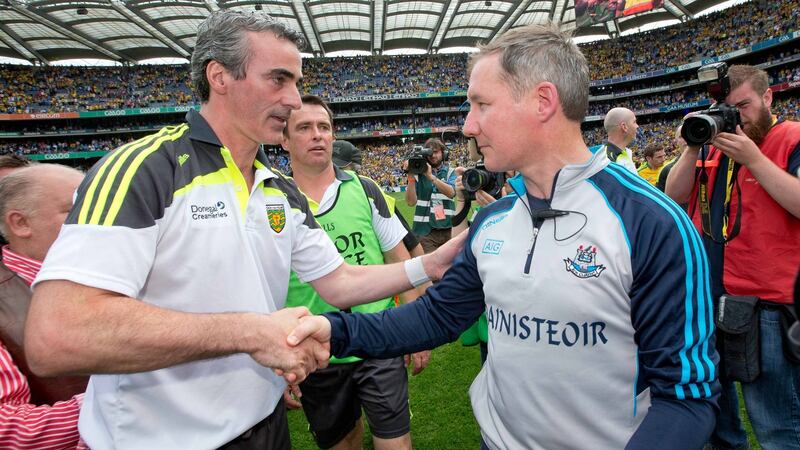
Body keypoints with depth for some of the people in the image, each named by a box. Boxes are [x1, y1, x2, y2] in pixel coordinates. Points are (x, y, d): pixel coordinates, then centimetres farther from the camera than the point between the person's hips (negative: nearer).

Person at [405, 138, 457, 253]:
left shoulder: (450, 172, 7)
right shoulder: (418, 172, 3)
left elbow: (451, 192, -13)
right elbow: (411, 202, -4)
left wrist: (431, 176, -21)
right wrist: (411, 178, -15)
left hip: (449, 229, 2)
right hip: (425, 231, -1)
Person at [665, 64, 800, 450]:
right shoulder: (715, 141, 10)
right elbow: (674, 196, 4)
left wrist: (753, 159, -20)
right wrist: (692, 149, -7)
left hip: (766, 300, -6)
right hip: (706, 292, 6)